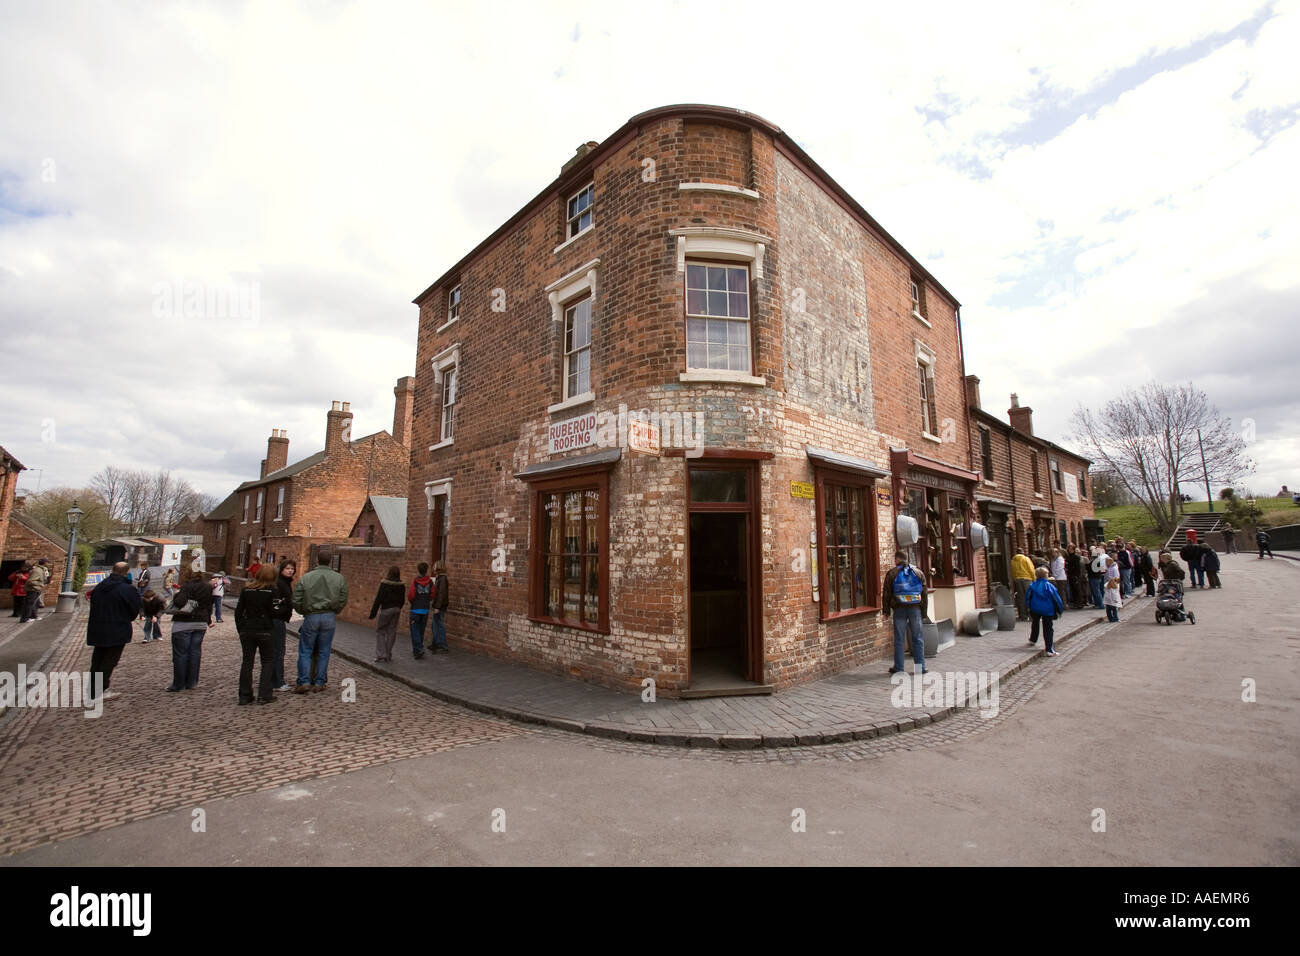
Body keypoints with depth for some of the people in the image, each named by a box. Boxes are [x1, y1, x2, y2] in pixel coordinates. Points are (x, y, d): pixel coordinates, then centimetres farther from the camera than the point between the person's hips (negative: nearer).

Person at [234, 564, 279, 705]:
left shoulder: (246, 589, 3)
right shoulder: (271, 590, -10)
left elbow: (238, 611, 5)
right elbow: (273, 612, -12)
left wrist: (240, 629, 14)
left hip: (246, 630, 4)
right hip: (264, 630, -4)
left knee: (247, 662, 13)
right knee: (267, 662, 8)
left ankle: (245, 696, 17)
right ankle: (264, 695, 3)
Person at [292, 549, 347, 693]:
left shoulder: (305, 578, -4)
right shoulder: (339, 578, 0)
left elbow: (296, 601, -3)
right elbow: (343, 601, 1)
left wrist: (304, 612, 15)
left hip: (311, 617, -1)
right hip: (329, 618, 1)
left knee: (305, 651, 10)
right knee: (324, 652, 9)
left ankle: (304, 682, 5)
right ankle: (319, 683, 13)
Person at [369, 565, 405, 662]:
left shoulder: (384, 583, -12)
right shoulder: (401, 585, 2)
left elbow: (379, 599, -12)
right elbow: (402, 600, 8)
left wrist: (373, 613, -8)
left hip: (386, 609, -4)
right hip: (396, 609, 5)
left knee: (380, 631, 6)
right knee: (391, 632, 11)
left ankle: (380, 654, -1)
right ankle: (388, 655, 16)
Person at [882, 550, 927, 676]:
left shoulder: (892, 573, 0)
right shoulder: (918, 573, 9)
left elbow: (886, 593, -1)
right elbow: (924, 594, 13)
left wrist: (886, 610, 7)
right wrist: (924, 612, 18)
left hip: (899, 610, -2)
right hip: (915, 609, 2)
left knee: (899, 639, 3)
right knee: (918, 638, 10)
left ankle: (898, 668, 7)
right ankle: (920, 666, 9)